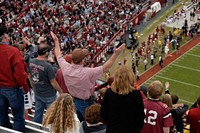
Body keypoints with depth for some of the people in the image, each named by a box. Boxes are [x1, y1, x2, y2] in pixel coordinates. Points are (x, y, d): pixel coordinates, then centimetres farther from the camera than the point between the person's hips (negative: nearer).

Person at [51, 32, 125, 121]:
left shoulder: (66, 68, -17)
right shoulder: (87, 73, -34)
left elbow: (58, 56, 2)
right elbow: (105, 68, -26)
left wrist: (56, 41, 15)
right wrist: (116, 53, -24)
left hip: (73, 100, 6)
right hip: (85, 103, -6)